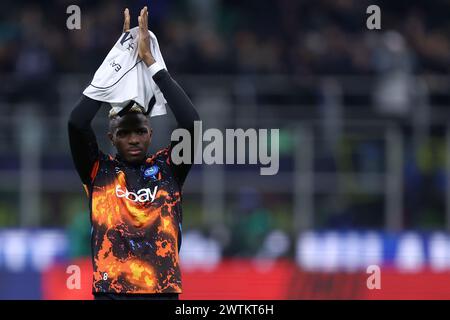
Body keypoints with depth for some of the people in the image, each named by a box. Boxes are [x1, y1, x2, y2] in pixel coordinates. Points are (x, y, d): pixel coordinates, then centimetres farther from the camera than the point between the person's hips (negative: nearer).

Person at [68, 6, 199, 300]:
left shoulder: (168, 168, 10)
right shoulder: (99, 170, 8)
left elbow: (192, 124, -5)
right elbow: (77, 123, -7)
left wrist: (150, 61, -4)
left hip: (163, 290, 1)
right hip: (110, 291, -1)